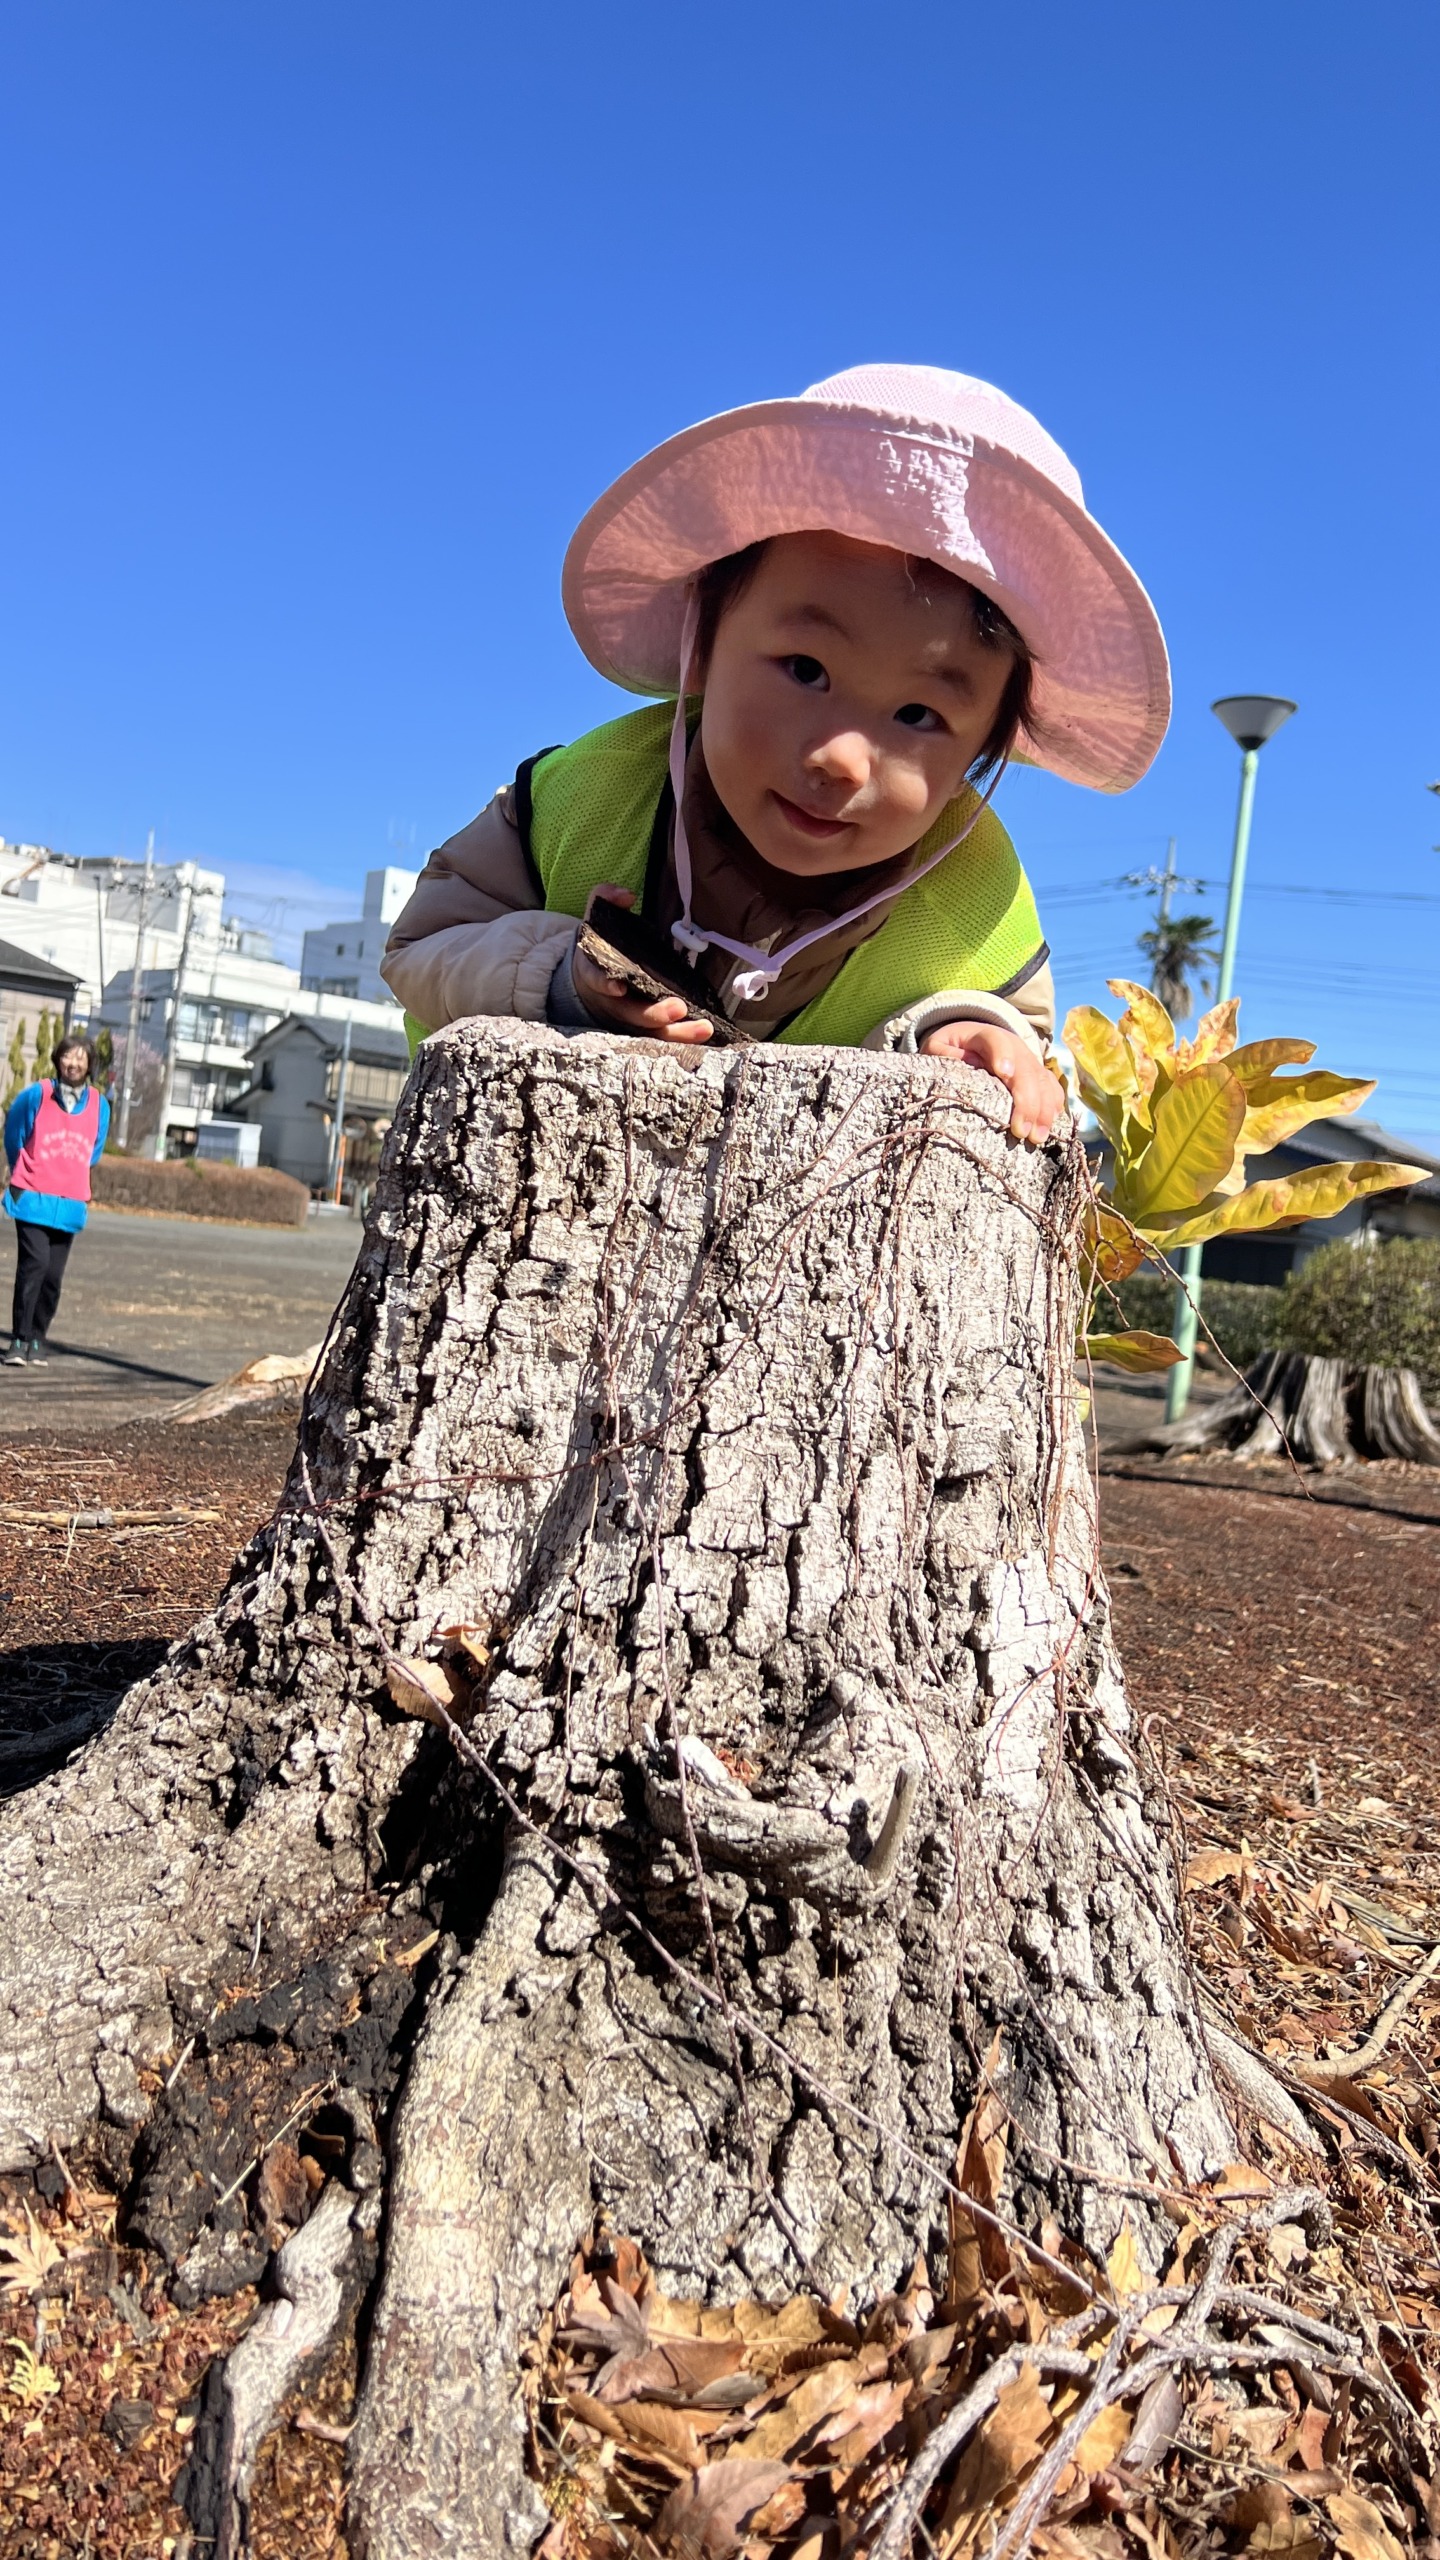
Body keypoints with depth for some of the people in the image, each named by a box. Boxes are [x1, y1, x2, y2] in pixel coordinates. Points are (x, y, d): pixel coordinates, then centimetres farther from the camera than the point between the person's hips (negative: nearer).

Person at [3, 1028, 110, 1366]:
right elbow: (13, 1135, 11)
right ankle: (19, 1340, -6)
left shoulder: (99, 1105, 1)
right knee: (34, 1264, -14)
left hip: (70, 1204, 3)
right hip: (32, 1198, -3)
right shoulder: (35, 1095, -7)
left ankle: (37, 1339, 16)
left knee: (53, 1274, 4)